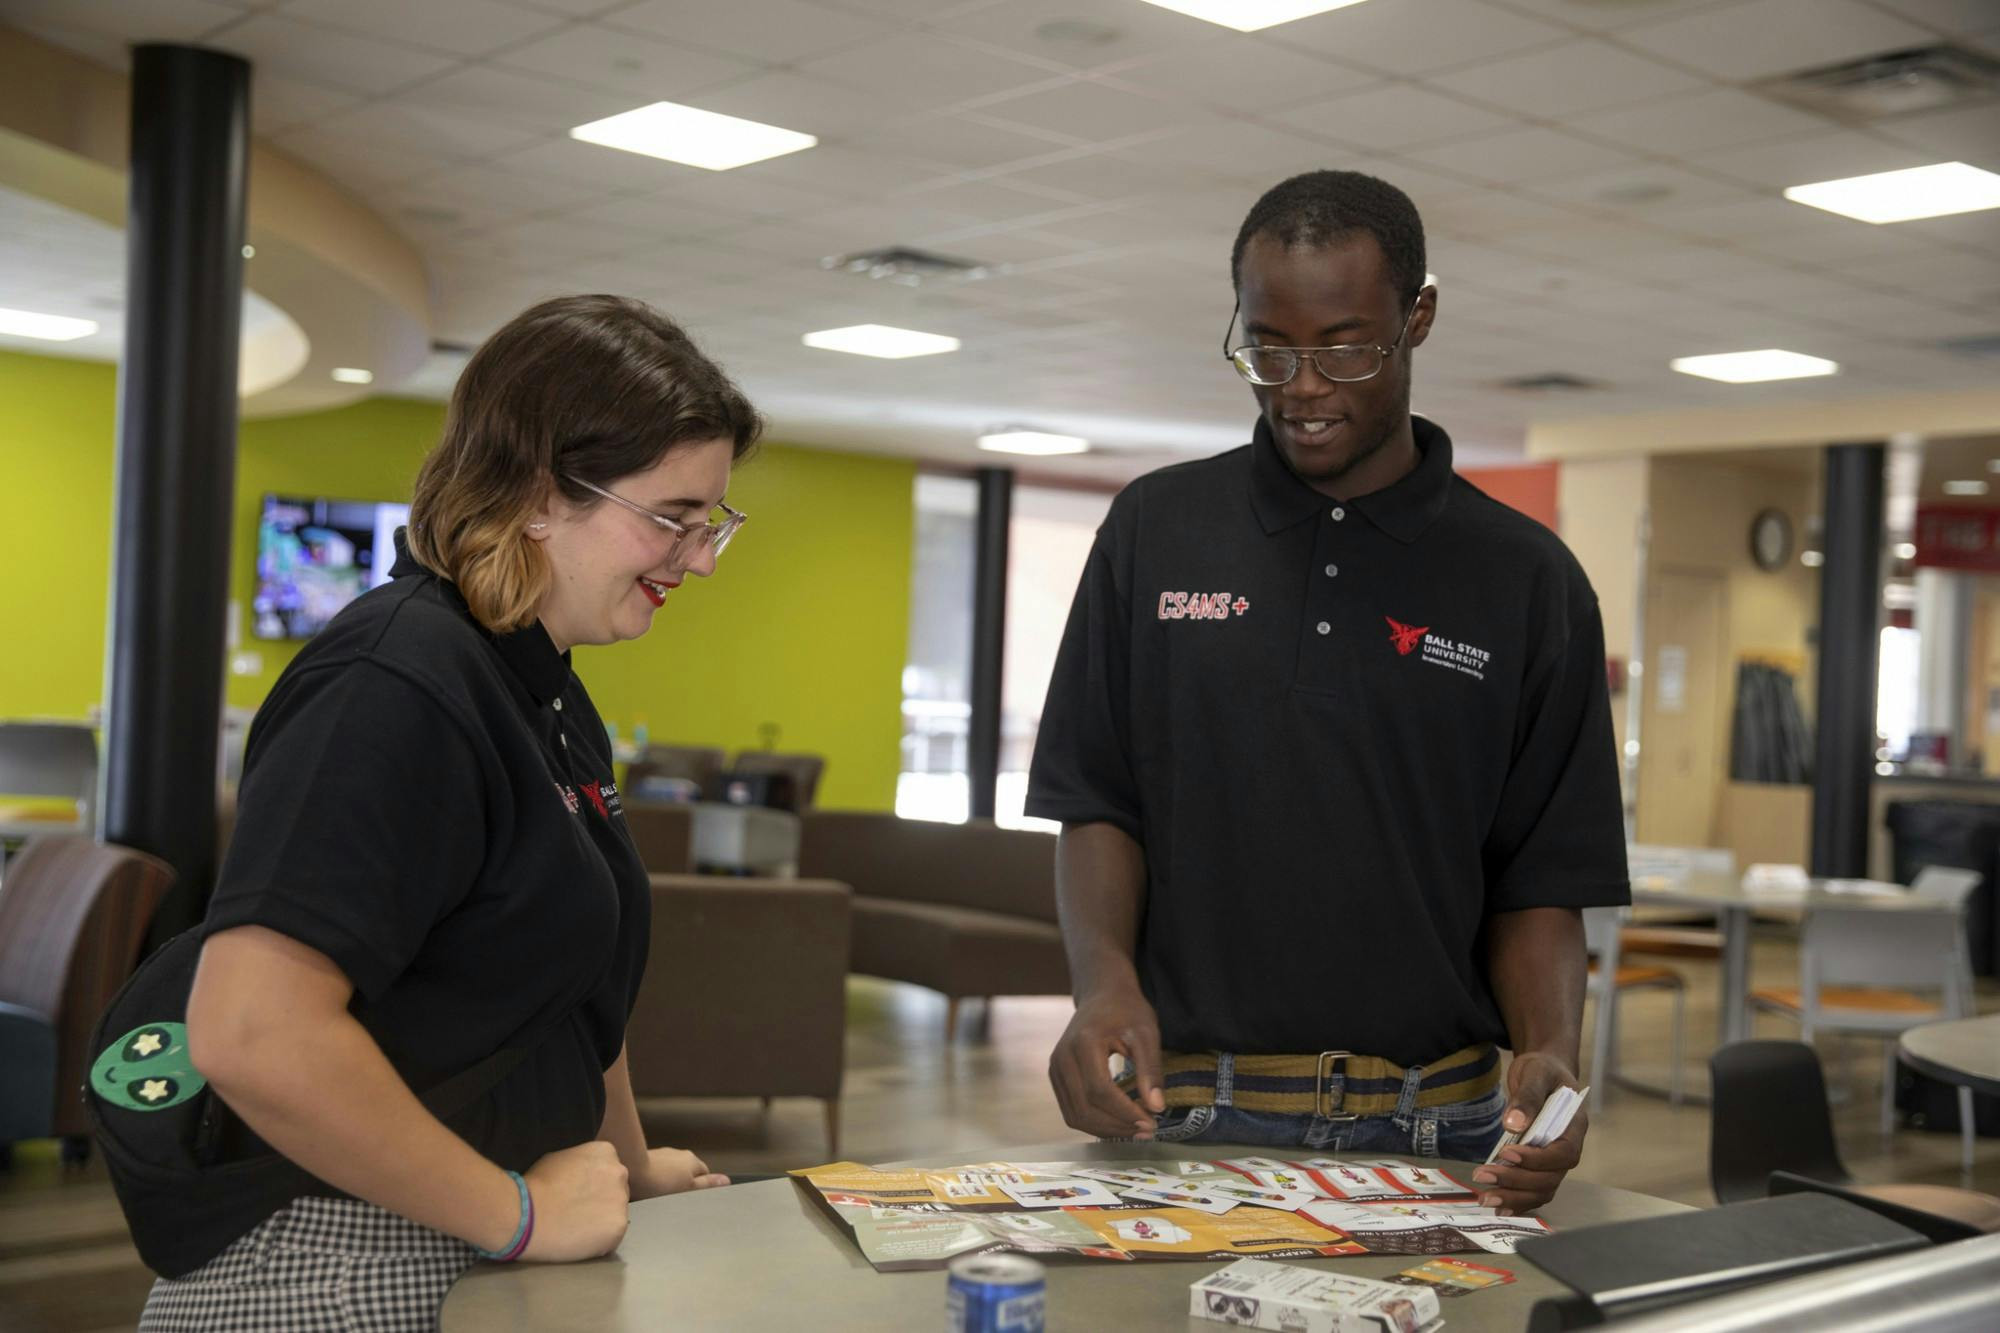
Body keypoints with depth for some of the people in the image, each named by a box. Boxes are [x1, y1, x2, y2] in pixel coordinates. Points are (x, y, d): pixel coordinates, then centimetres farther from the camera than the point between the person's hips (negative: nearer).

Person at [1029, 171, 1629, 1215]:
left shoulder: (1527, 580, 3)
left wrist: (1549, 1054, -15)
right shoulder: (1156, 531, 5)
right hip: (1183, 1114, 0)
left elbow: (1541, 883, 3)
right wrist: (1103, 976, -14)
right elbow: (1096, 806, 5)